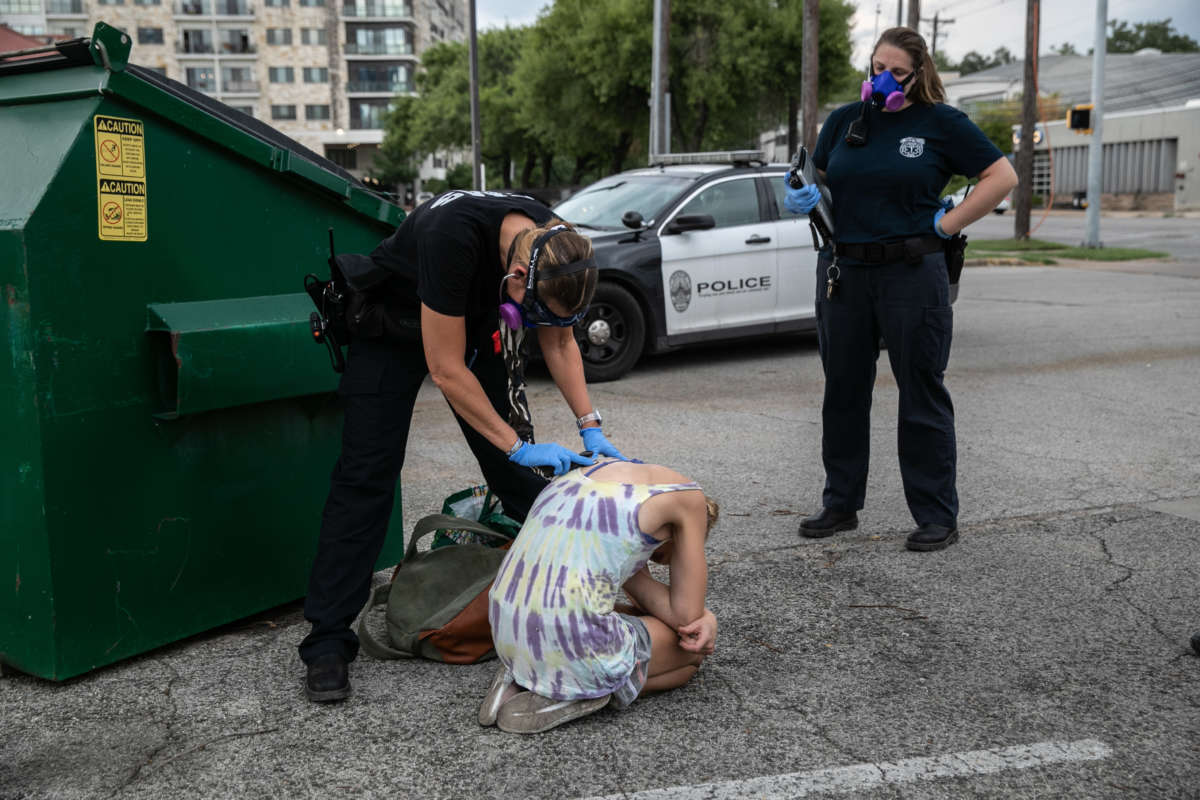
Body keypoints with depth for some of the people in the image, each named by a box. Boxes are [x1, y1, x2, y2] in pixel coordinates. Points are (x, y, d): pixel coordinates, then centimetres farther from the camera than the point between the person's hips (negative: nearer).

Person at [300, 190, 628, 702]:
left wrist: (591, 427, -14)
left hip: (469, 320, 6)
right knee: (366, 474, -12)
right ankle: (327, 642, -8)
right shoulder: (453, 236, -41)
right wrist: (516, 446, -31)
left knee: (516, 465, 0)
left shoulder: (554, 248, -22)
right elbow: (445, 370, -34)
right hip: (393, 320, -5)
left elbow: (559, 342, -5)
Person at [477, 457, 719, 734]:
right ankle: (580, 693, 0)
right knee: (692, 649, 23)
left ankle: (522, 677, 12)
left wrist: (704, 618, 6)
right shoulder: (688, 497, 2)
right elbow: (686, 613, 5)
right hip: (574, 644, -7)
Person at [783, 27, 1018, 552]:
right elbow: (820, 182, 19)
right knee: (843, 392, 10)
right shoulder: (844, 121, 12)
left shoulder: (941, 123, 2)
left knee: (922, 395, 1)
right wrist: (802, 199, -3)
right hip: (844, 271, 4)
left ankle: (938, 517, 11)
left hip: (912, 273, -4)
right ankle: (840, 505, 23)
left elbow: (1002, 177, 1)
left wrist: (947, 225, -6)